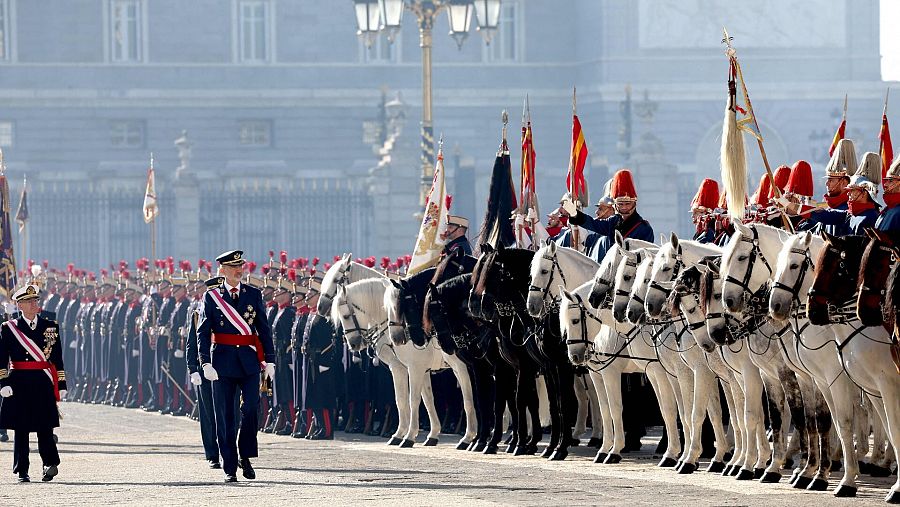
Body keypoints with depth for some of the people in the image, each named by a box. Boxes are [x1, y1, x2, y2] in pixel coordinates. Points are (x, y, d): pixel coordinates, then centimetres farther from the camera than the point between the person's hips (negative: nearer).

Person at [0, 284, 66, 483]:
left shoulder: (50, 327, 10)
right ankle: (22, 471, 5)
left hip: (43, 384, 1)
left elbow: (57, 358, 10)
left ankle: (50, 463, -8)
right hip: (19, 384, -1)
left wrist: (61, 385, 6)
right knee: (20, 429, 2)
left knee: (45, 427, -7)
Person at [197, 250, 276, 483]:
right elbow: (203, 332, -1)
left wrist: (269, 359, 3)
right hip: (223, 362, -1)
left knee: (251, 407, -16)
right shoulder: (212, 297, 4)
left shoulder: (254, 295, 9)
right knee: (225, 417, 0)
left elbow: (264, 329, 11)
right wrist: (205, 363, -12)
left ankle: (246, 457, 1)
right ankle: (229, 469, 6)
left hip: (249, 361, 1)